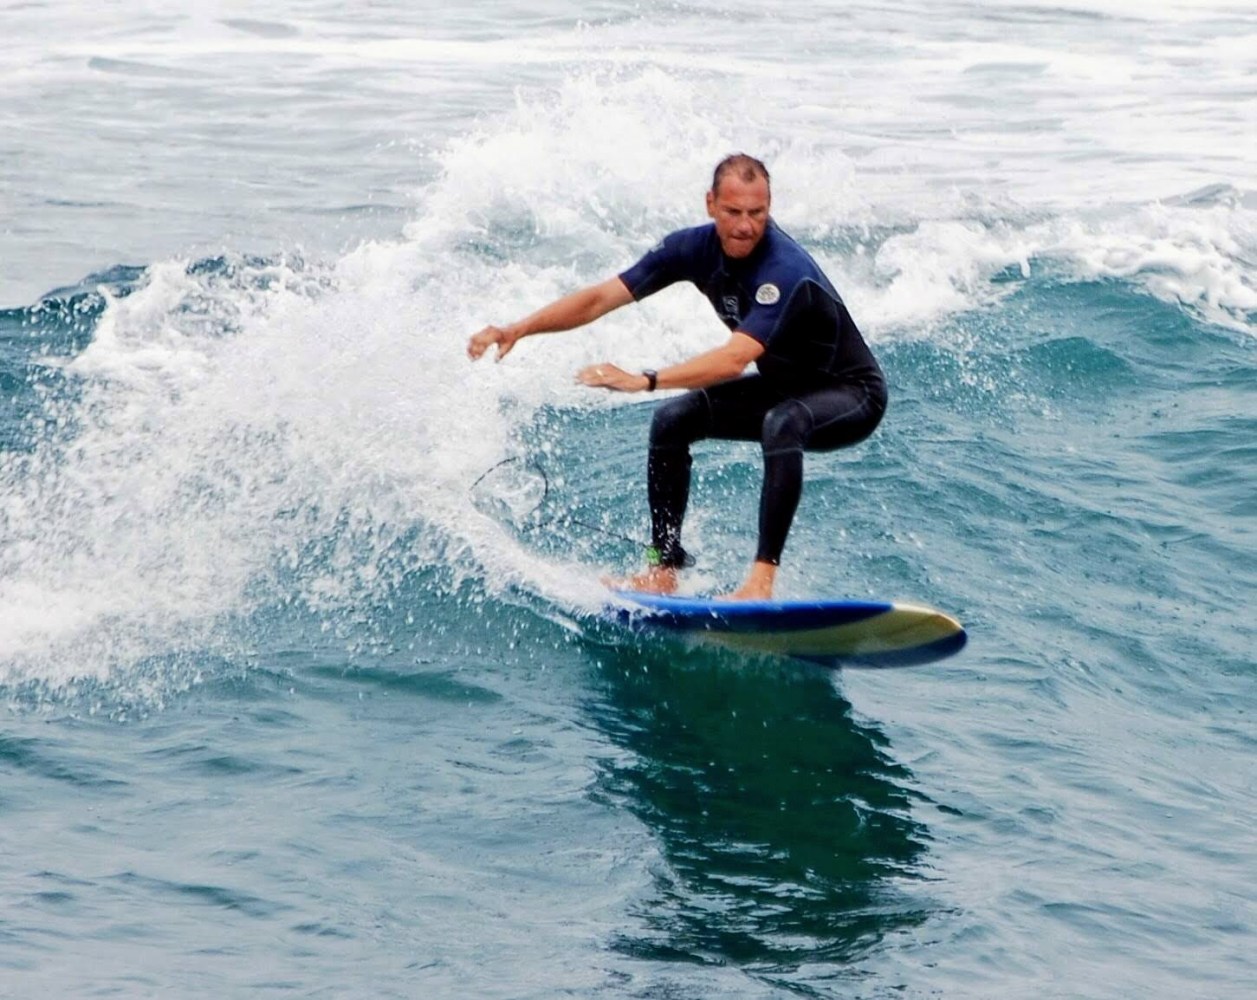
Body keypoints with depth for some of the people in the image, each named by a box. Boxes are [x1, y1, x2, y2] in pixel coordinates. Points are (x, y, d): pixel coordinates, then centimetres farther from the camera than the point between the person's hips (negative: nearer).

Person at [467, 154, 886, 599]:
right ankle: (663, 569, 2)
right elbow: (602, 297, -11)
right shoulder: (696, 247, -12)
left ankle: (763, 577, -39)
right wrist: (518, 330, -20)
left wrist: (643, 381, -51)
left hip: (853, 395, -8)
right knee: (673, 421, -4)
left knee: (782, 424, -37)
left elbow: (735, 359, -44)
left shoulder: (784, 270, -34)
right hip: (787, 387, 8)